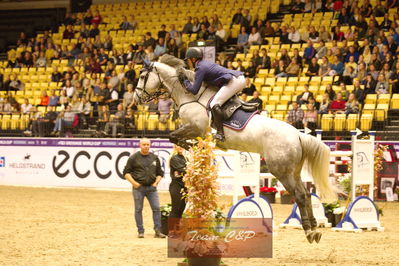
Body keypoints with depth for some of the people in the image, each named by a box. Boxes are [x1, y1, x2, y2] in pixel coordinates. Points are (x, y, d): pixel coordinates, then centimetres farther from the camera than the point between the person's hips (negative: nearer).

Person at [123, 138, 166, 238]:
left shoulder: (155, 158, 12)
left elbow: (160, 173, 20)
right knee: (138, 209, 0)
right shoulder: (134, 158, 1)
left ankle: (158, 231, 0)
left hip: (151, 188, 2)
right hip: (138, 187, -2)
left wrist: (156, 182, 4)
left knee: (156, 208, -4)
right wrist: (134, 183, -8)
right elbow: (126, 172, 2)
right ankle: (140, 231, 7)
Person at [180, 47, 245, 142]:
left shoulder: (200, 68, -5)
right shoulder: (205, 63, 21)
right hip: (240, 78, 10)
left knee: (215, 104, -16)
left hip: (233, 81, -10)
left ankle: (220, 133, -24)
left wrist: (185, 80, 7)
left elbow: (194, 90, -8)